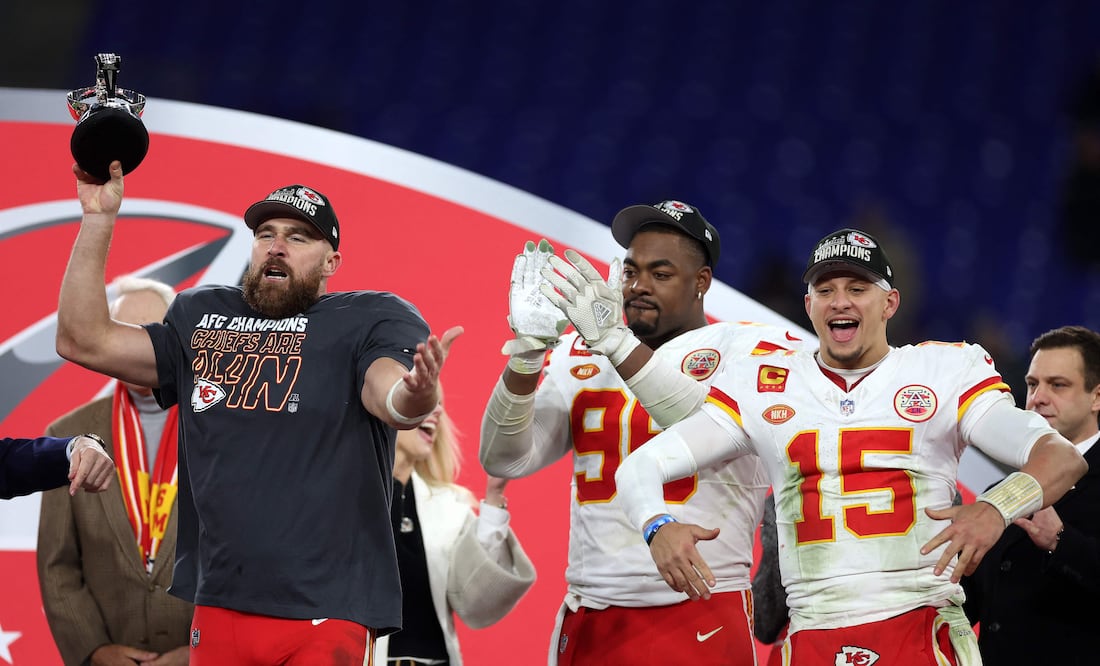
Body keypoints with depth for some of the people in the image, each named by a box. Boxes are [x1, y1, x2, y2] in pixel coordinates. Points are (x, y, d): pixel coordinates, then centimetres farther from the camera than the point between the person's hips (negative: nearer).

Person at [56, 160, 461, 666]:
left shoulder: (373, 319, 1)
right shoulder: (200, 319, 16)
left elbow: (391, 403, -18)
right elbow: (84, 341, 13)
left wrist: (417, 393, -44)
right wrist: (99, 219, 9)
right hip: (216, 603, 4)